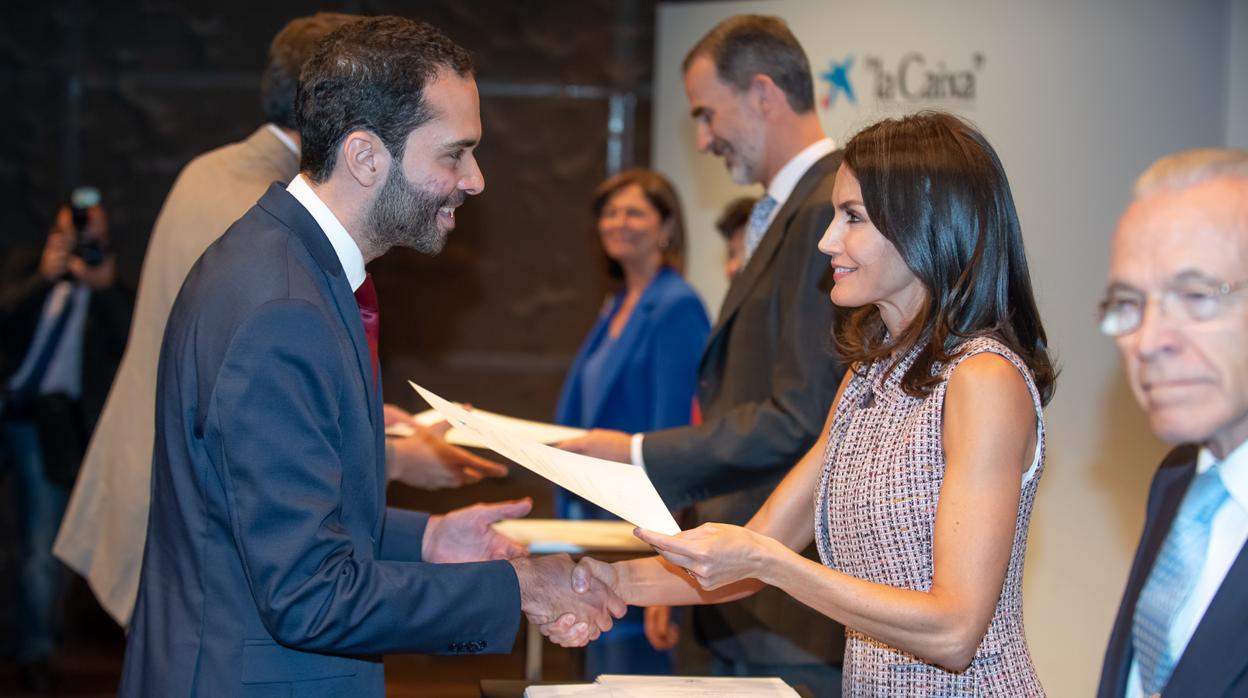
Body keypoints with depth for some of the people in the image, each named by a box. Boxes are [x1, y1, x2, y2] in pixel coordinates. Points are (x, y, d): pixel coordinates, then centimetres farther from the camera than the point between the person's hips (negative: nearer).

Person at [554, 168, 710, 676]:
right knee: (599, 659, 14)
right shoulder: (618, 309, 15)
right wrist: (572, 509, 17)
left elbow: (673, 427, -17)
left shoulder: (676, 307, -12)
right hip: (595, 510, 9)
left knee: (632, 656, -6)